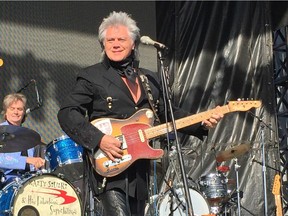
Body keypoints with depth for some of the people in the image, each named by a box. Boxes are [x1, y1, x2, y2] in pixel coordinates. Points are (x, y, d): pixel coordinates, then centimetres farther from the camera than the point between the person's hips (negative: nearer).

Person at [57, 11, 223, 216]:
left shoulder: (150, 79, 16)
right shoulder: (91, 76, -1)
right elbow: (67, 113, -9)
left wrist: (202, 123, 3)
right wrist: (99, 139, -21)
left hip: (139, 168, 6)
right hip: (108, 167, -6)